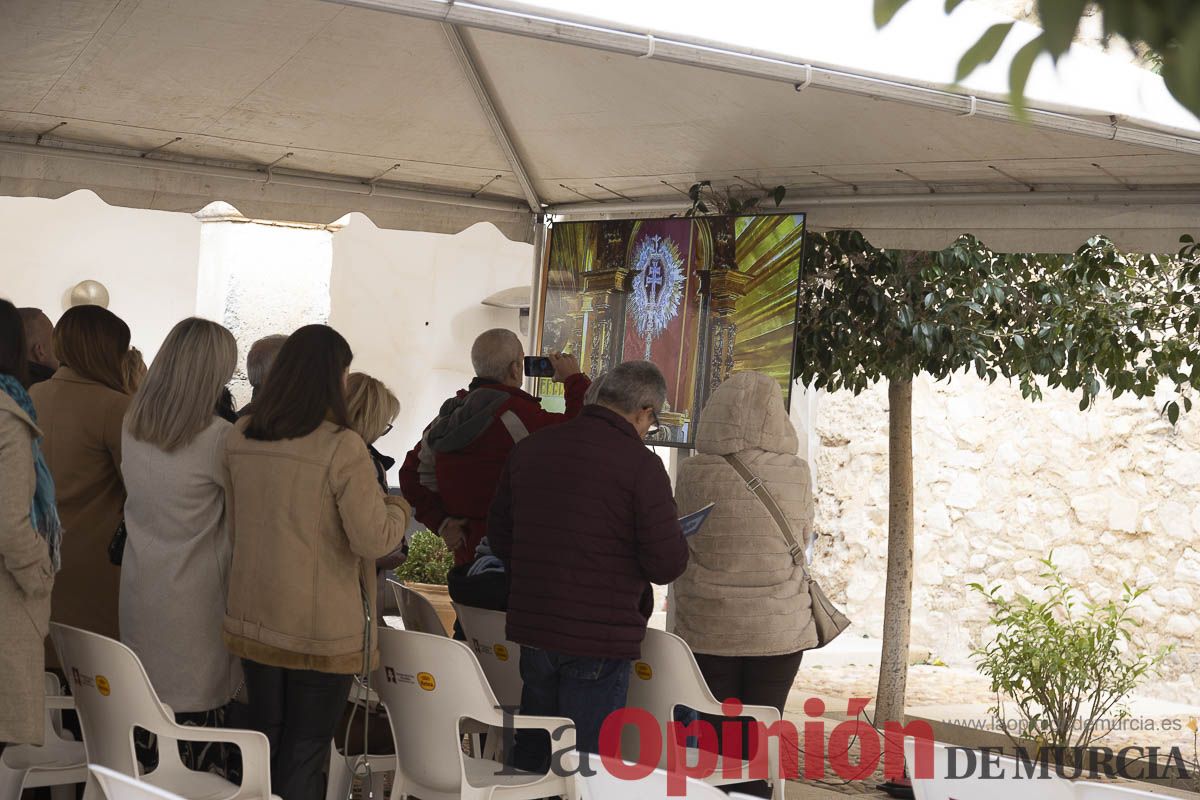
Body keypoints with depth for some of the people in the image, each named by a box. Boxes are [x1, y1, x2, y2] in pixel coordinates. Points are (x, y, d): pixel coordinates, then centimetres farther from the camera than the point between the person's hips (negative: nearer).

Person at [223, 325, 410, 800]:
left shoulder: (239, 439, 0)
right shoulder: (342, 448, -18)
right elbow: (374, 541, -15)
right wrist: (398, 509, 5)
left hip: (253, 617, 5)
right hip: (322, 628, -5)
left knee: (264, 740, 17)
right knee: (305, 753, 6)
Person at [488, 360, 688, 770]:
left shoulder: (529, 448, 5)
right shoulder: (640, 464, -13)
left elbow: (499, 536, 13)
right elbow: (666, 565, -14)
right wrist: (674, 536, 8)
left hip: (532, 628, 6)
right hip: (601, 637, -6)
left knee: (530, 755, 19)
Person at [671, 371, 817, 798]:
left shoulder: (694, 473, -9)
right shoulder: (796, 474, -5)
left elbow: (677, 543, 3)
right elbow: (802, 539, 8)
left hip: (707, 628, -1)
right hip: (779, 629, 1)